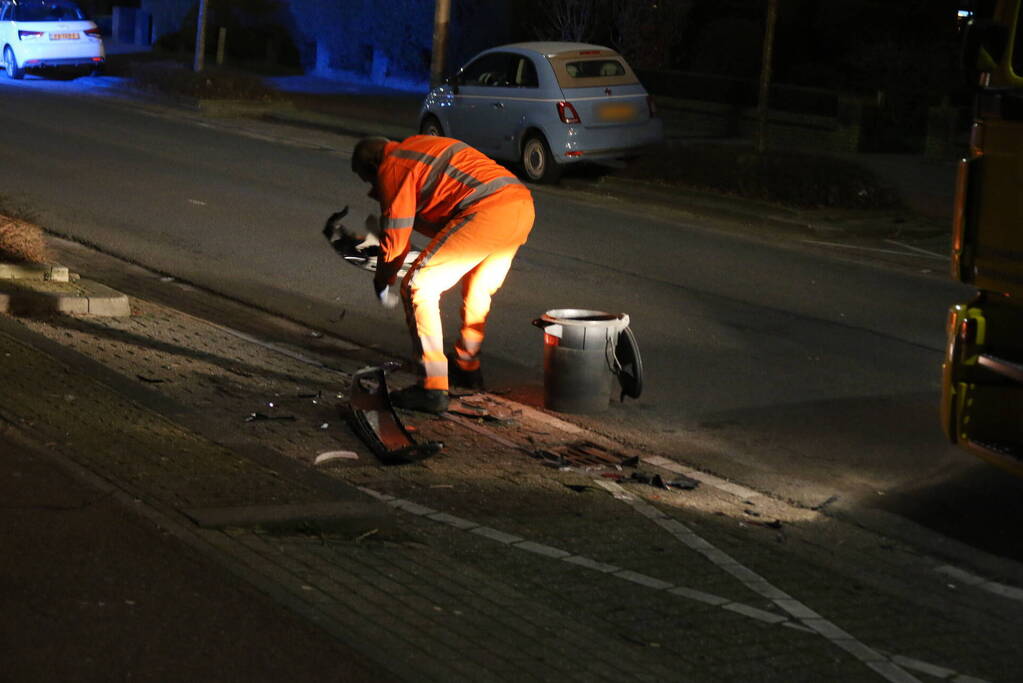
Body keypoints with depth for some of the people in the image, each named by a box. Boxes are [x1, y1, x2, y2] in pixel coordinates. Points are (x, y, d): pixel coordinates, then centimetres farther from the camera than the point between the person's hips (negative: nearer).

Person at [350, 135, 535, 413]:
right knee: (479, 290, 29)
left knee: (418, 288, -2)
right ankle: (468, 369, 44)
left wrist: (382, 282, 21)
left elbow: (395, 236, 6)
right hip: (523, 204, 9)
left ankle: (433, 388, -6)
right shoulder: (418, 146, 32)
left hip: (487, 213, -9)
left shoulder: (392, 167, 5)